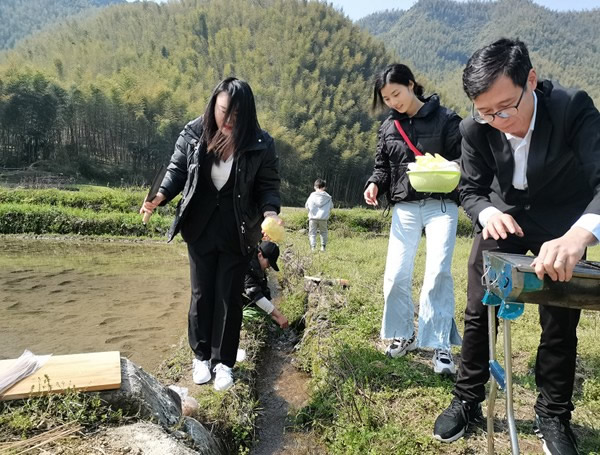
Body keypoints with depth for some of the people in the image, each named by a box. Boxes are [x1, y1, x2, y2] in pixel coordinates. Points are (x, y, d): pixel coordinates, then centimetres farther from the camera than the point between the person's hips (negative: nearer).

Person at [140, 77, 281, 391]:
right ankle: (201, 355, 31)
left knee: (229, 296, 7)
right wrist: (160, 196, -18)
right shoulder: (193, 134, -8)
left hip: (237, 234, -1)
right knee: (201, 293, 12)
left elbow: (268, 186, -8)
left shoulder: (261, 144, -13)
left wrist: (269, 213, -28)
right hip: (200, 230, 2)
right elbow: (177, 171, 1)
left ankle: (224, 361, 23)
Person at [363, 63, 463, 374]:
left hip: (441, 205, -3)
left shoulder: (445, 119, -2)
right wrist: (375, 184, -6)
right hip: (405, 207, 4)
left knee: (438, 272, -12)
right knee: (396, 274, 0)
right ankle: (404, 335, 20)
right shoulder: (388, 127, 10)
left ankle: (440, 345, 1)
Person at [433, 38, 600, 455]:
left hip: (564, 221, -1)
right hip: (503, 215, 2)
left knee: (560, 324, 3)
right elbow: (471, 190, -9)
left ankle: (553, 416, 25)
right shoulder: (475, 128, -19)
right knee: (479, 312, 3)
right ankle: (467, 400, 21)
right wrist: (487, 213, -33)